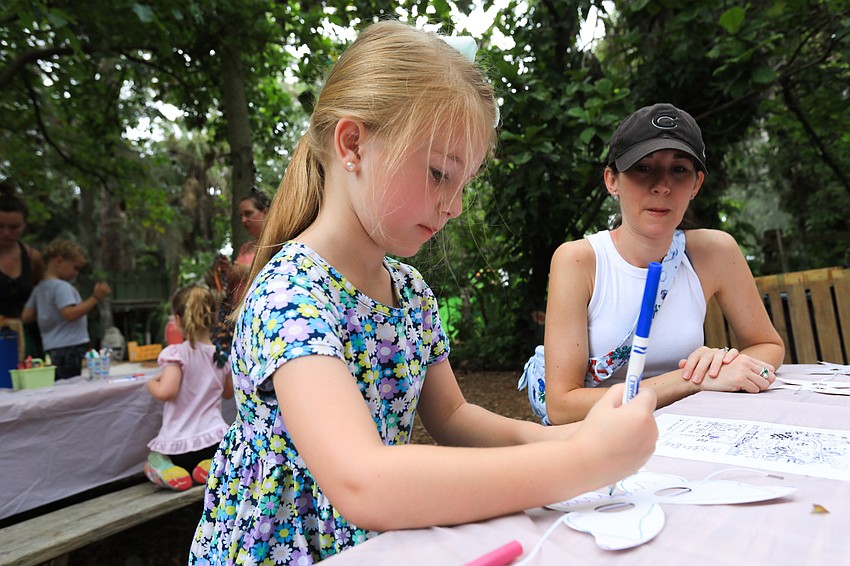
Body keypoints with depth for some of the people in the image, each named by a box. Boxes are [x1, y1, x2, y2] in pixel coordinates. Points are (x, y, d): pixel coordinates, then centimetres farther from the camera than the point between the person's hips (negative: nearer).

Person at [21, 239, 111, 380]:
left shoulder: (39, 288, 16)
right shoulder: (62, 287, -12)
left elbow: (26, 316, 17)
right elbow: (70, 314, -23)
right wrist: (95, 297, -22)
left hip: (51, 351, 9)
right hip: (70, 349, -9)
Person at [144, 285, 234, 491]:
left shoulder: (176, 353, -13)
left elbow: (166, 391, -25)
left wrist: (152, 383, -4)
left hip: (178, 444, -2)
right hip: (214, 439, 2)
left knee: (151, 463, 32)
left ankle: (167, 471, -3)